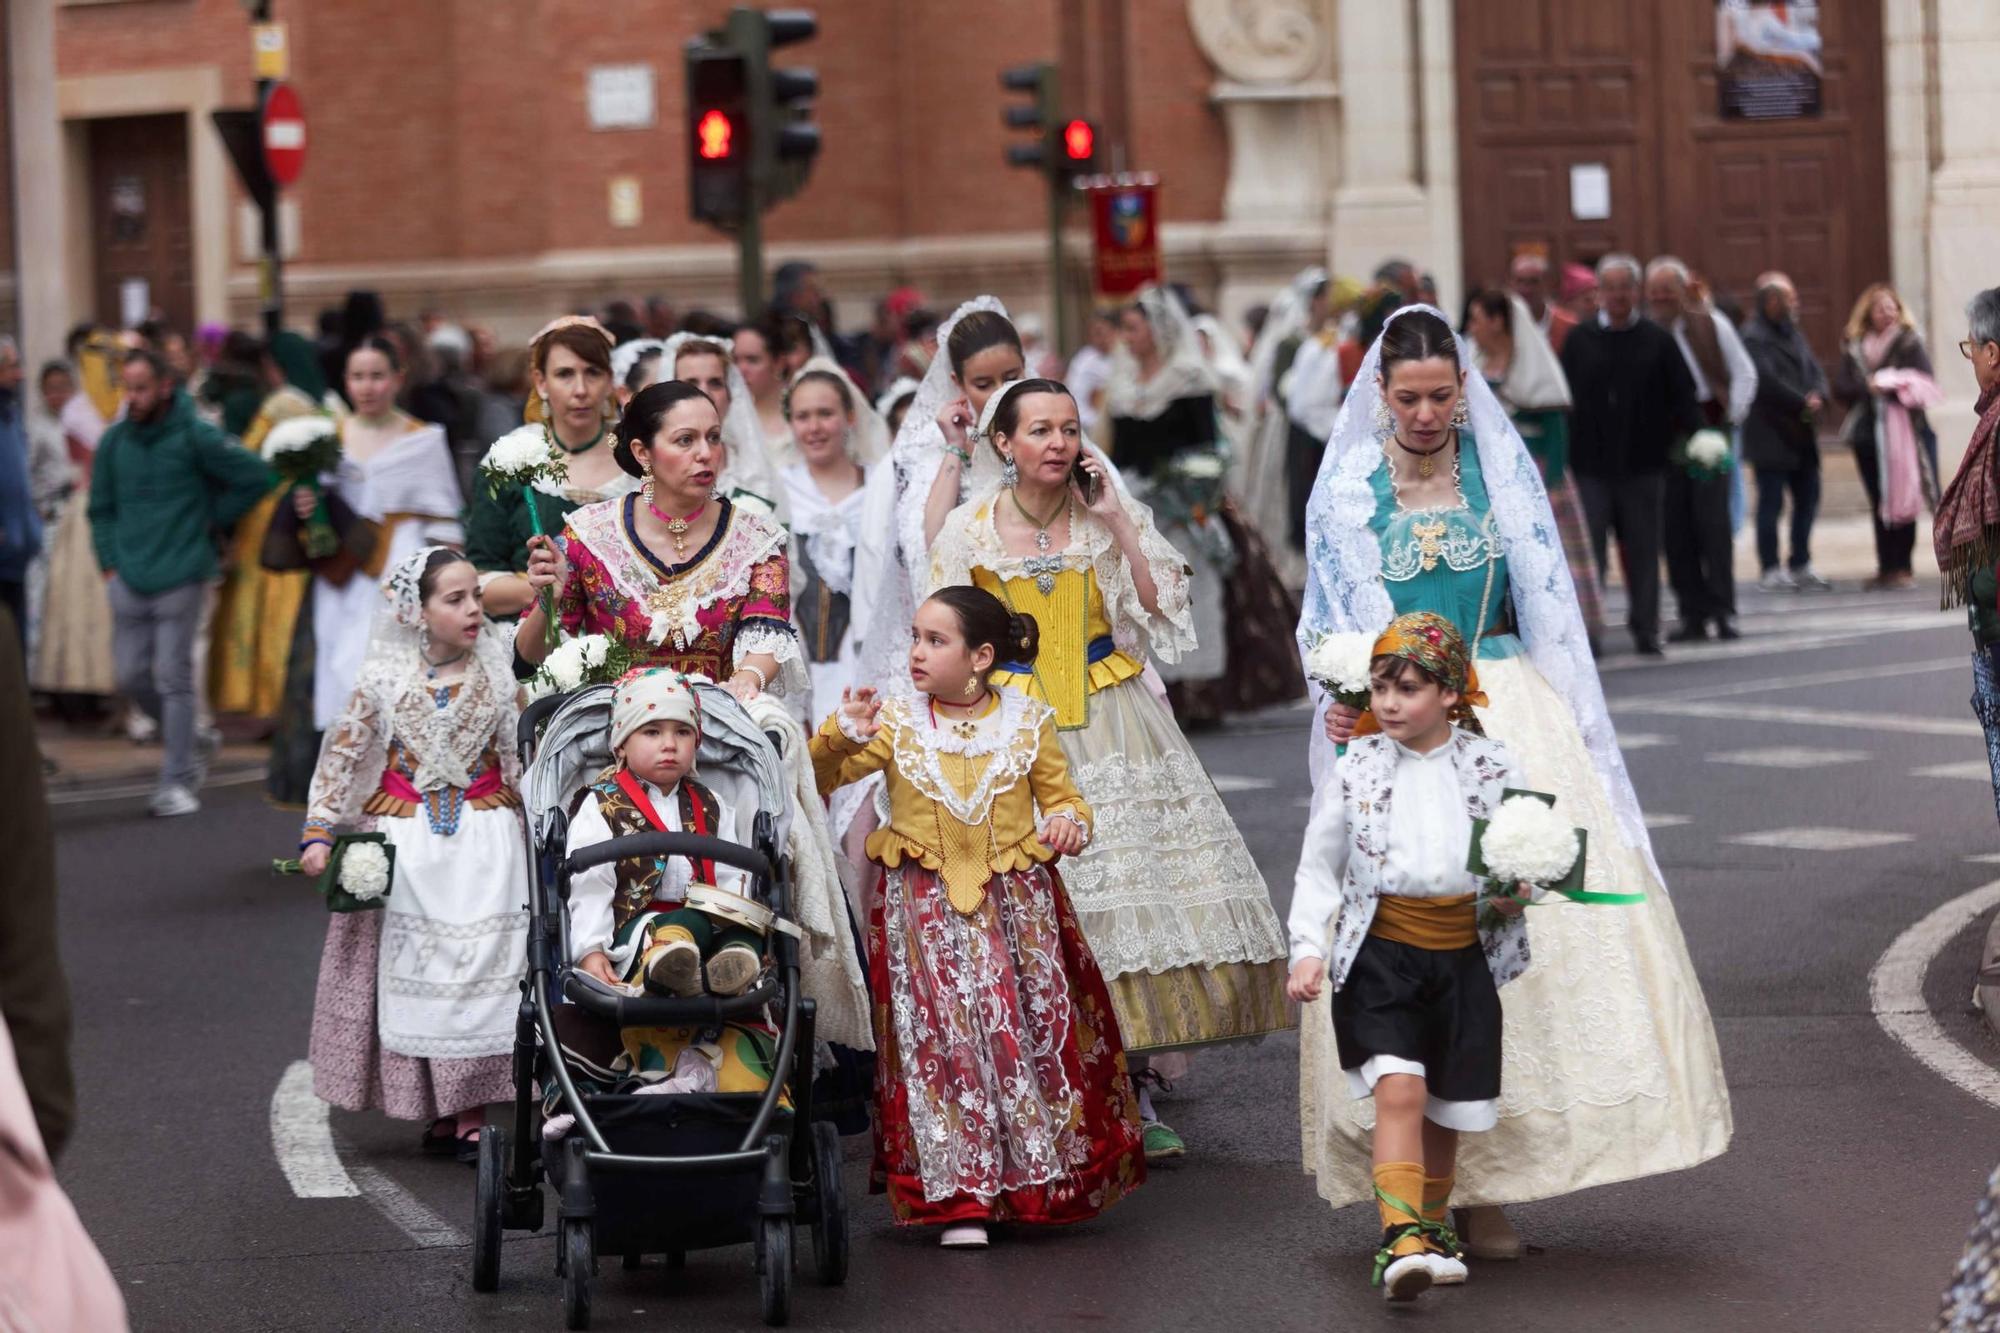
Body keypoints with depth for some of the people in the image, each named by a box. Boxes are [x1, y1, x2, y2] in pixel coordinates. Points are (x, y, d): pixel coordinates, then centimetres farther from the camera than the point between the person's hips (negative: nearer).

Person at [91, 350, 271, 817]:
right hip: (129, 580, 5)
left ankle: (176, 783, 1)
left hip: (181, 579, -5)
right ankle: (192, 742, 28)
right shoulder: (114, 441, 6)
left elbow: (256, 477, -1)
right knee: (132, 677, 5)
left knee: (174, 679, -4)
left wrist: (213, 518, 2)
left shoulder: (195, 437, -7)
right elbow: (101, 510, 16)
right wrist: (110, 563, 7)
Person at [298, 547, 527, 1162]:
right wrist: (318, 833, -5)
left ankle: (469, 1114, -1)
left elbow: (524, 759, 9)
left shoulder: (496, 675, 2)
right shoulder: (383, 679, -4)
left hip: (484, 837, 1)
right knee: (411, 966, 0)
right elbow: (341, 756, 0)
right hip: (404, 835, -1)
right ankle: (432, 1110, 9)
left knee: (482, 961, -4)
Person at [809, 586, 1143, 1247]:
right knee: (941, 1041, -7)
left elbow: (1060, 793, 11)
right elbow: (817, 777, -1)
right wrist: (843, 737, -20)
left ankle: (1040, 1181, 19)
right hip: (924, 908, -1)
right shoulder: (895, 722, 0)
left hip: (1016, 903, 1)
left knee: (1032, 1033, 2)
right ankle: (960, 1199, -4)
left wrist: (1070, 820, -11)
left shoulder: (1027, 721, 1)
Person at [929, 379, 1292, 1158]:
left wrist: (1117, 521, -9)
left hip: (1110, 723, 2)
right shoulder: (970, 527, 0)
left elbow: (1164, 609, -5)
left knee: (1130, 889, -3)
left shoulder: (1112, 513, 4)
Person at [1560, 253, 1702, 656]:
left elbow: (1682, 397, 3)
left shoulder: (1658, 342, 3)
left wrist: (1693, 436, -9)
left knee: (1642, 551, 7)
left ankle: (1645, 628, 16)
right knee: (1588, 551, -2)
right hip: (1590, 467, 0)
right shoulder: (1579, 340, 4)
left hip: (1643, 467, 0)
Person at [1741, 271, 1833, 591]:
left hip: (1801, 435, 9)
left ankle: (1801, 567, 19)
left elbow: (1814, 371, 13)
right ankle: (1772, 571, 0)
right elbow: (1767, 382, -21)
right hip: (1770, 435, -9)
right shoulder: (1754, 337, -12)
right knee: (1771, 502, -5)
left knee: (1807, 498, 11)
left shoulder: (1792, 334, 15)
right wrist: (1802, 403, -14)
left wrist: (1818, 397, -8)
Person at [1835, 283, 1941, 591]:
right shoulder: (1854, 348, 10)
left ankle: (1902, 567, 1)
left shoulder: (1909, 343, 0)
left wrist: (1892, 385, -15)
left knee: (1902, 501, -4)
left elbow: (1923, 385, -8)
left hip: (1903, 430, -3)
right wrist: (1866, 388, -14)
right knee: (1878, 504, 6)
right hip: (1867, 430, 3)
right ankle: (1886, 568, 10)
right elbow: (1841, 388, 3)